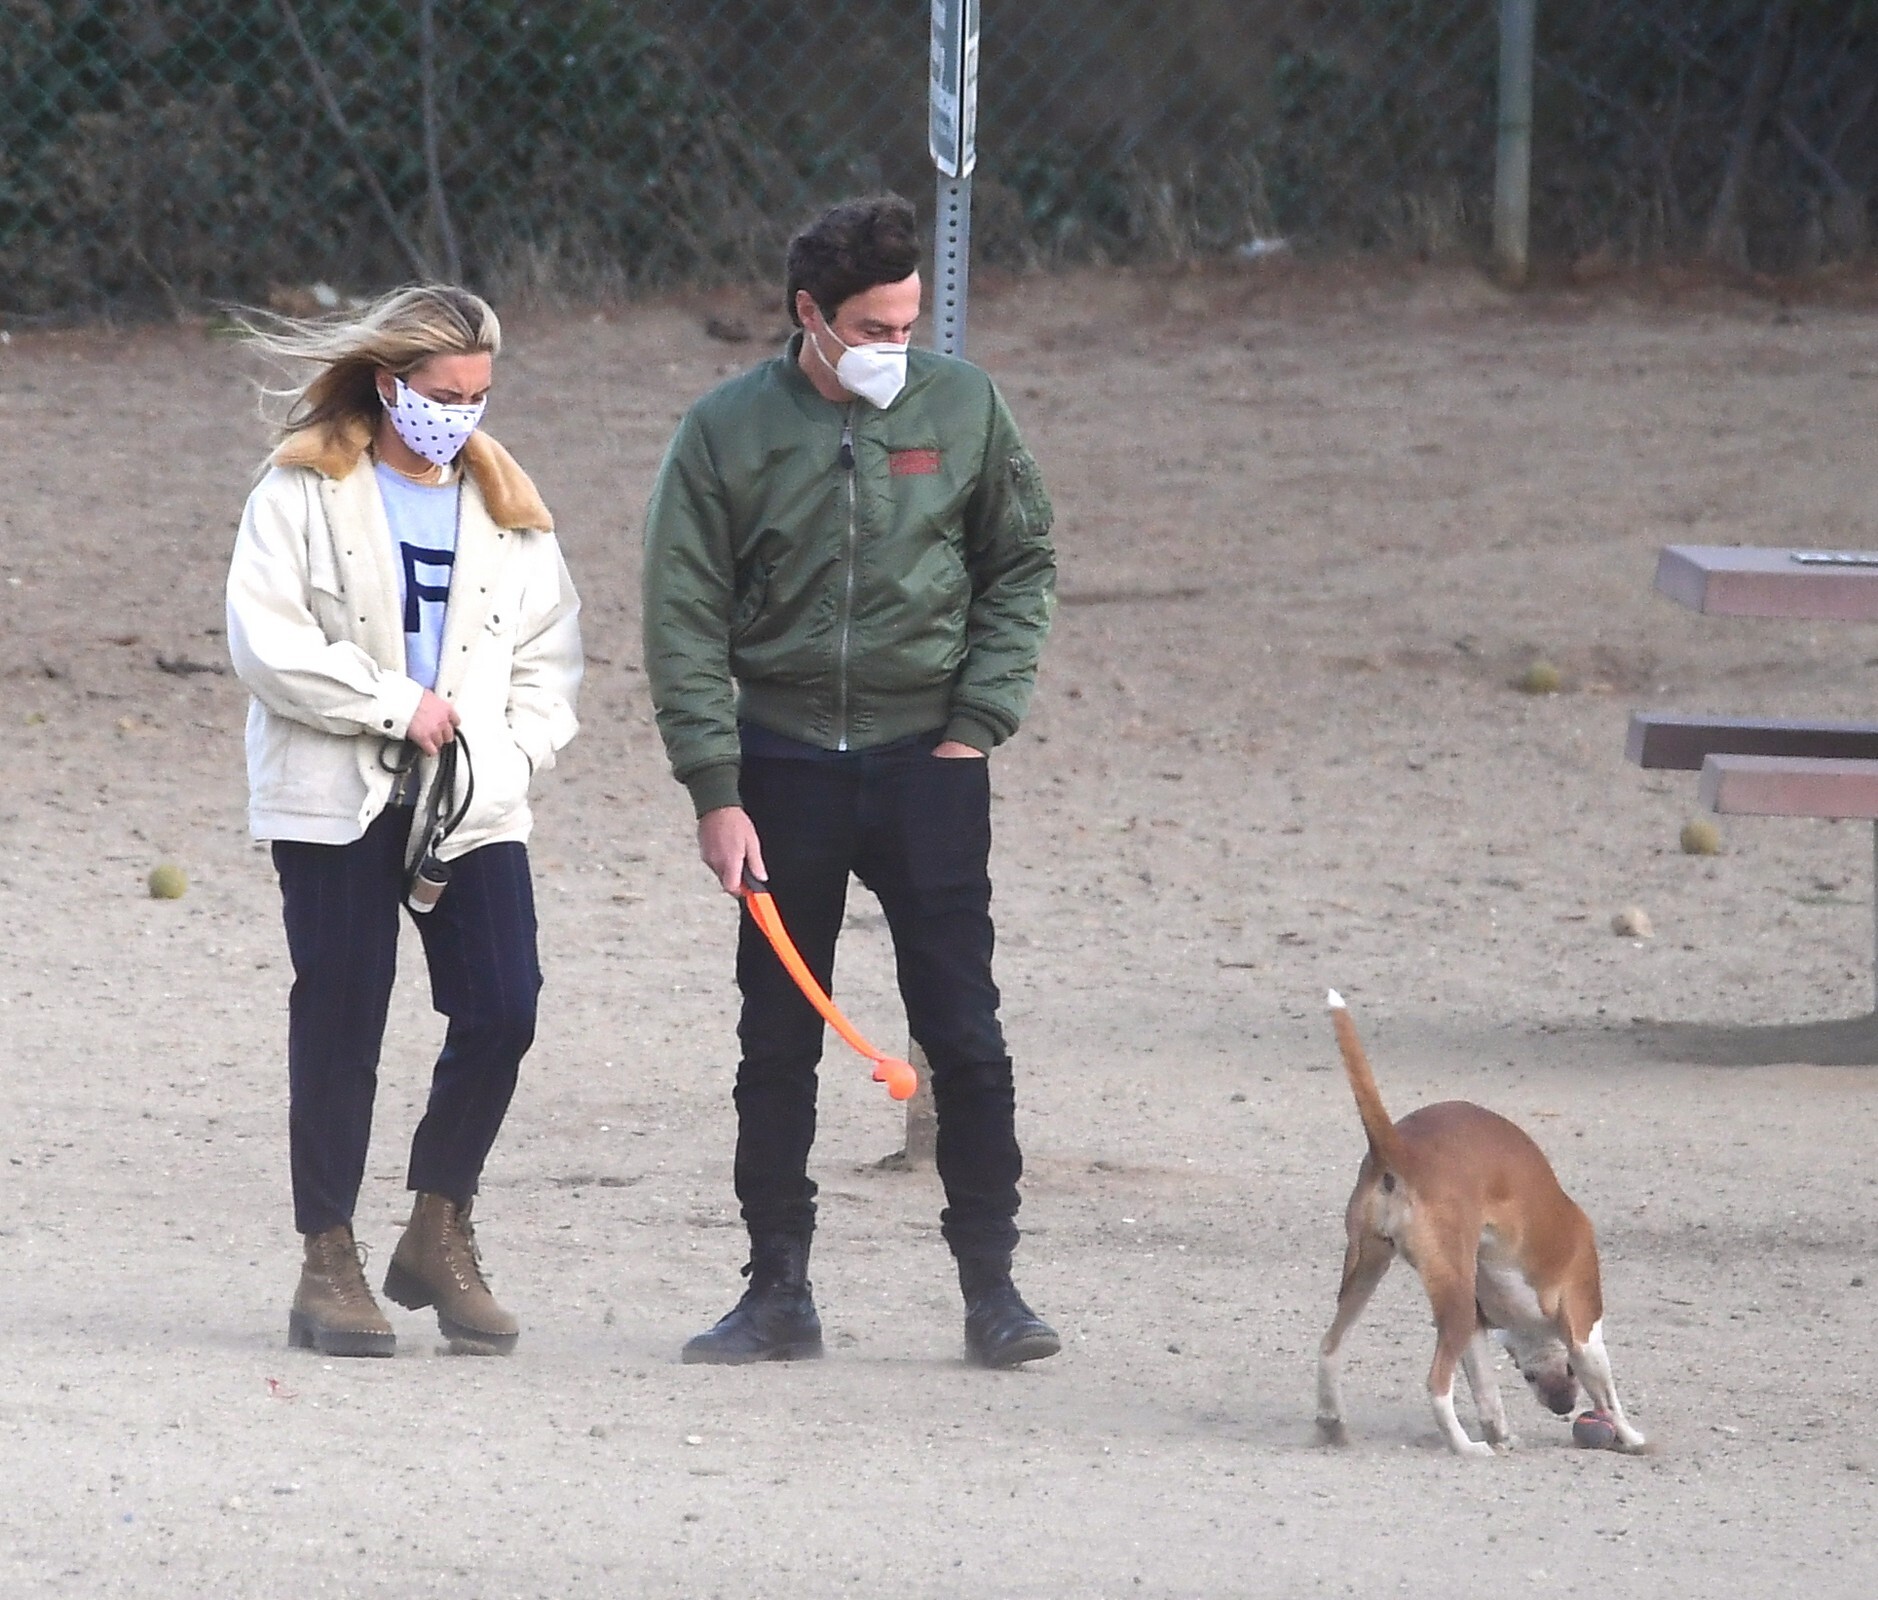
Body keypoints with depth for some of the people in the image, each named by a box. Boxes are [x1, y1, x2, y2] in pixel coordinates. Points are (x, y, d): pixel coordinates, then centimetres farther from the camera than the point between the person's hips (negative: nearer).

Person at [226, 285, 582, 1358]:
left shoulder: (506, 502, 14)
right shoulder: (307, 490, -1)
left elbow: (549, 652, 15)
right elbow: (265, 637, -11)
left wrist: (514, 751, -1)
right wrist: (395, 706, -12)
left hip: (477, 805, 4)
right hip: (337, 800, -4)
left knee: (502, 1010, -7)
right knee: (341, 1025, -2)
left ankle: (440, 1234, 10)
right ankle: (330, 1263, 6)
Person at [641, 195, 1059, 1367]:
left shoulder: (962, 408, -1)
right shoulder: (727, 434, -4)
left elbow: (1023, 566, 9)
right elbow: (686, 625, -3)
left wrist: (980, 720, -2)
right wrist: (716, 793, -9)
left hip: (928, 757, 0)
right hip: (784, 763, 0)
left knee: (964, 1033, -3)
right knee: (778, 1041, 6)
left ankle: (992, 1283, 4)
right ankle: (780, 1291, 13)